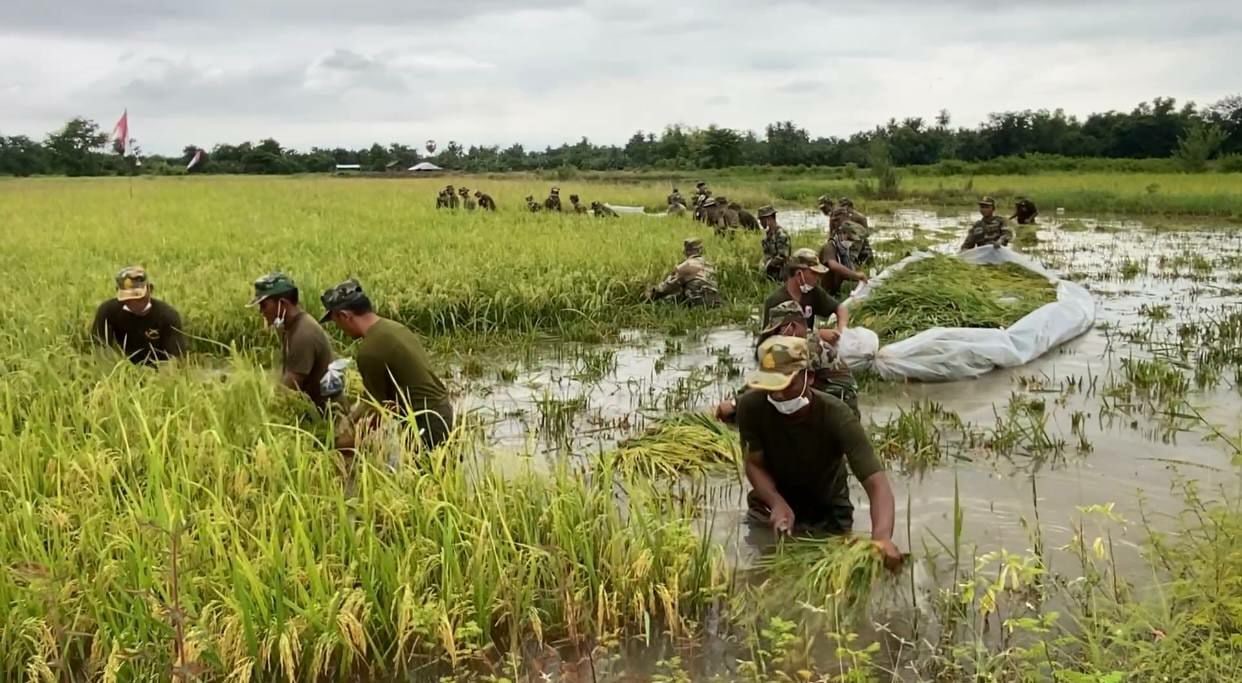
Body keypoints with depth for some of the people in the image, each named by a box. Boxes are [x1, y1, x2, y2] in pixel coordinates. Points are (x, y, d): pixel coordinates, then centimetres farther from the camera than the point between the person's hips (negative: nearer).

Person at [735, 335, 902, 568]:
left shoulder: (836, 417, -33)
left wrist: (881, 538, -60)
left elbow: (877, 483, -40)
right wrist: (777, 503, -36)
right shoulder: (751, 407, -26)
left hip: (827, 512, -1)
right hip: (772, 503, 1)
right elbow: (754, 465, -14)